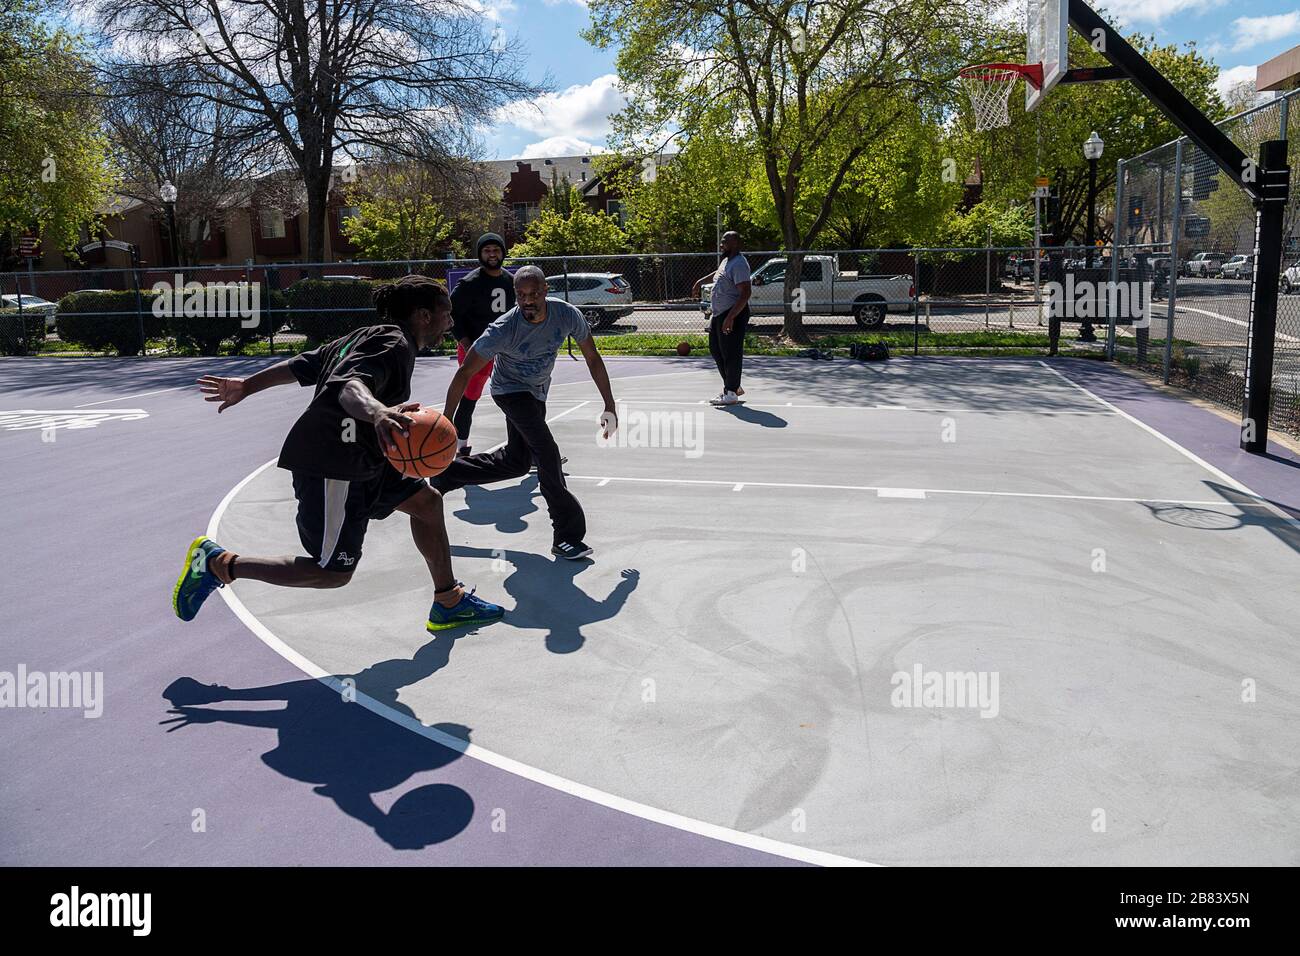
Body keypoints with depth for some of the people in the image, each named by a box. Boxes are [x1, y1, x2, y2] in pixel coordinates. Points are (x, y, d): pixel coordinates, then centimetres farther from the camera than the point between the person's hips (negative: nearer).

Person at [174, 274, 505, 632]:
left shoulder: (370, 336, 16)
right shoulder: (395, 344, -13)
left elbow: (302, 365, 19)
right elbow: (349, 386, -32)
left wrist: (247, 386, 27)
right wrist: (378, 412, -53)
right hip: (331, 468, -11)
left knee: (426, 500, 14)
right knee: (333, 573, -3)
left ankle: (449, 603, 22)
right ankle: (219, 563, 5)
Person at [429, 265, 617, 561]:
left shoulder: (567, 315, -23)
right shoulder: (503, 329, -32)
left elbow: (592, 358, -9)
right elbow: (464, 374, -24)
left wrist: (610, 407, -10)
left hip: (536, 392, 6)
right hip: (510, 389, -6)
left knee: (516, 462, 14)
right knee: (547, 451, -22)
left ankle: (445, 474, 32)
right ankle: (566, 535, -15)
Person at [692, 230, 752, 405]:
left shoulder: (739, 264, -18)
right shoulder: (726, 260, 14)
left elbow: (745, 294, -25)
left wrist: (730, 317, -30)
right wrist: (701, 281, 41)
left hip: (733, 315, -11)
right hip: (719, 313, 11)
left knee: (731, 353, -6)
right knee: (716, 350, 16)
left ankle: (731, 393, 1)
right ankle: (733, 386, 26)